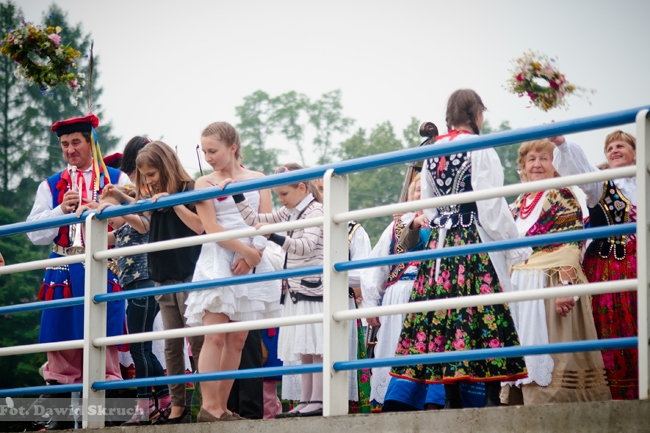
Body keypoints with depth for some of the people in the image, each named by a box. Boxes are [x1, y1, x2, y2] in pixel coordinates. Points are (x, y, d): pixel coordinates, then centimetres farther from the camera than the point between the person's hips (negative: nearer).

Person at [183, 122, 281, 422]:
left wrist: (251, 256, -12)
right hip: (217, 262, -3)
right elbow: (211, 227, -6)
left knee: (238, 340, 2)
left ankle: (222, 406, 5)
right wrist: (245, 249, -15)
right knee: (215, 336, -13)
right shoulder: (204, 184, 4)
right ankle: (208, 407, -15)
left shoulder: (257, 179, 11)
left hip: (252, 263, 3)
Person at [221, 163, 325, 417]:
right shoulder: (289, 213, 15)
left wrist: (273, 235, -33)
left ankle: (317, 401, -11)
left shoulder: (315, 211, -11)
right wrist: (236, 194, 10)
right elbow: (254, 219, 18)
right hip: (295, 291, 9)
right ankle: (305, 401, 9)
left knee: (316, 349, -9)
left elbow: (306, 246, -24)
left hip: (312, 289, -9)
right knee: (304, 351, 8)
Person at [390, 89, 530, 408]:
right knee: (484, 314, -7)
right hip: (476, 244, -6)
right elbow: (492, 207, -11)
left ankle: (452, 399, 5)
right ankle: (491, 397, -12)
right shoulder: (479, 150, -8)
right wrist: (518, 250, -4)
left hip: (439, 245, 7)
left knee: (445, 314, 5)